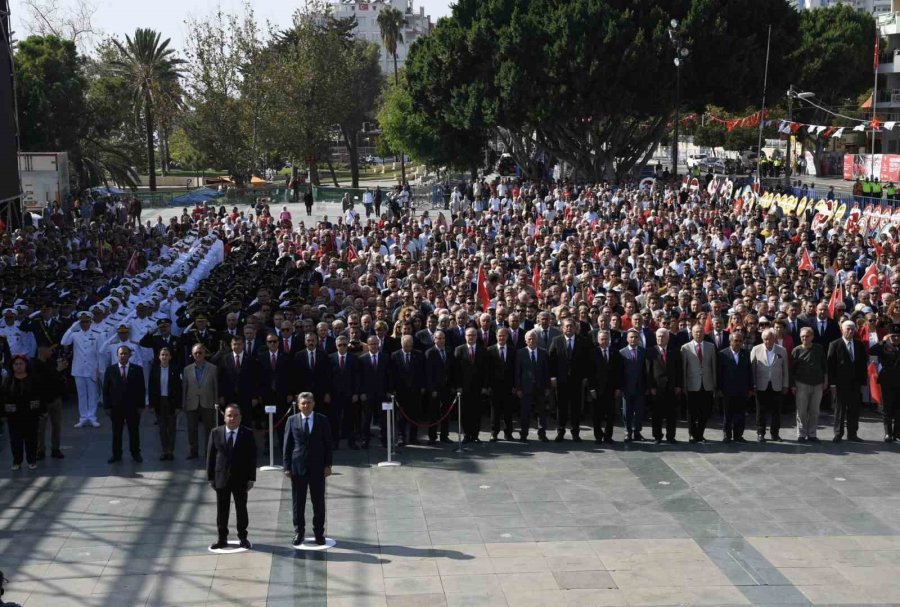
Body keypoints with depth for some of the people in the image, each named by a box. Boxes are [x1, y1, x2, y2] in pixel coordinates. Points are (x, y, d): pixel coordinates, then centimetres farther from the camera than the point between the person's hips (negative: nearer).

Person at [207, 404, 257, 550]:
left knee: (241, 509, 8)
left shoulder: (248, 434, -2)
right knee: (222, 510, 8)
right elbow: (210, 456, 2)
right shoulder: (215, 433, 1)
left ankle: (242, 537, 20)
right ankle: (222, 539, 17)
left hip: (240, 479, -1)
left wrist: (251, 478, -7)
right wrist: (211, 477, -2)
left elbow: (252, 457, -3)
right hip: (221, 478, 1)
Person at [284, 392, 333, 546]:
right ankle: (299, 532, 15)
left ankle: (319, 533, 13)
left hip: (317, 467, 0)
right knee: (298, 502, 5)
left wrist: (328, 465, -3)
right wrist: (287, 466, -3)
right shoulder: (292, 421, 3)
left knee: (318, 502, 5)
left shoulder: (322, 420, 3)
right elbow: (287, 445, 3)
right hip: (298, 467, 0)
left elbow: (328, 444, 3)